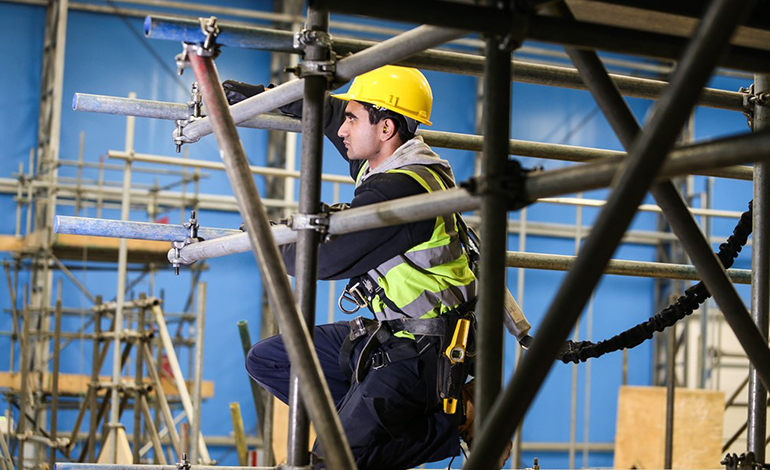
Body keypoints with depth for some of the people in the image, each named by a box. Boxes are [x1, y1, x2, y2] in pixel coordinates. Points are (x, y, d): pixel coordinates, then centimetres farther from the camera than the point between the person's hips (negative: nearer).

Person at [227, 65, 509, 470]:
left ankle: (449, 426, -3)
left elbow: (323, 258, -19)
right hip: (387, 334, 10)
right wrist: (260, 95, 20)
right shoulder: (386, 162, 4)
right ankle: (366, 420, 2)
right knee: (265, 360, 9)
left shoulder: (400, 191, -25)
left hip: (421, 355, -10)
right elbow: (329, 112, 22)